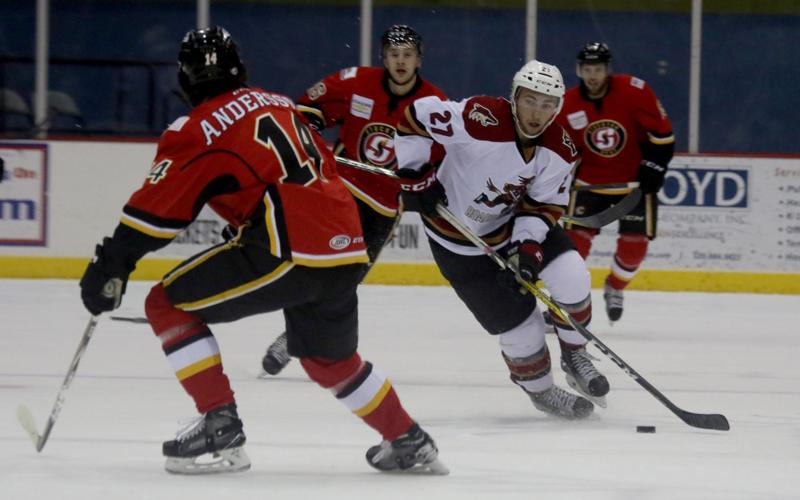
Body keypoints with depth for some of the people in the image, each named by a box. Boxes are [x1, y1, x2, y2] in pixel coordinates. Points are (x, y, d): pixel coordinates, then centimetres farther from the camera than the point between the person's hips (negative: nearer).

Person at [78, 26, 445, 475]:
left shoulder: (200, 128, -1)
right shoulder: (279, 104, 21)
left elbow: (157, 209, -4)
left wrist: (110, 265, 3)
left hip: (292, 253, -8)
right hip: (348, 253, 8)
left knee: (168, 304, 3)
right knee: (331, 360, 32)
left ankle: (221, 429, -4)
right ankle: (410, 443, 37)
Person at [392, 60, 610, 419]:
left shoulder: (559, 151, -14)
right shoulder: (482, 120, -33)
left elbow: (543, 205, -5)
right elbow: (416, 116, -26)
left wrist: (528, 247, -21)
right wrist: (416, 176, -23)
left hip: (514, 222, 5)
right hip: (459, 241, -5)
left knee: (570, 277, -13)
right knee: (517, 319, -4)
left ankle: (574, 357, 12)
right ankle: (541, 390, 21)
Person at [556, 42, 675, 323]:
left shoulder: (634, 92, -19)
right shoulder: (569, 105, -9)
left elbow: (661, 132, -11)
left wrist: (653, 168, -13)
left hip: (633, 180, -1)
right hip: (590, 180, 2)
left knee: (635, 244, -6)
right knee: (576, 237, -10)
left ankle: (614, 289, 22)